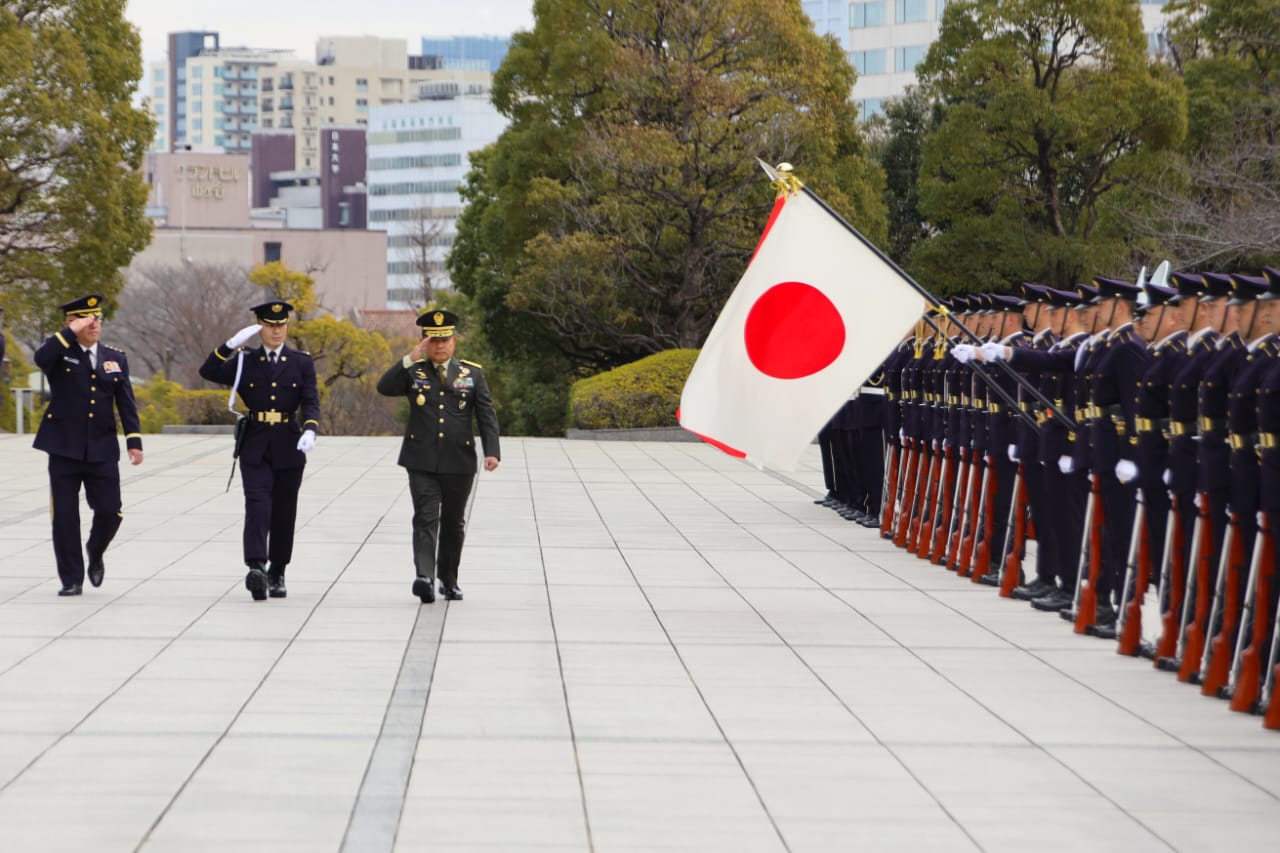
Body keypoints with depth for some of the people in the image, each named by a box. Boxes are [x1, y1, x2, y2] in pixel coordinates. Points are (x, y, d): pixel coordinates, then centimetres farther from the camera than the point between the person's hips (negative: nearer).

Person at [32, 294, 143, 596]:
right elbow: (41, 358, -24)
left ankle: (95, 553, 28)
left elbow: (126, 403, 9)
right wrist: (72, 332, -21)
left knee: (109, 511, -3)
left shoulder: (116, 358, 11)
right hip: (64, 447, -2)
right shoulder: (60, 352, 1)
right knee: (65, 516, -1)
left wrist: (134, 441, 1)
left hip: (102, 449, 2)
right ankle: (71, 579, 9)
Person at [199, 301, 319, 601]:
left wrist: (310, 430, -22)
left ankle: (277, 574, 17)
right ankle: (256, 568, -27)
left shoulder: (302, 362, 6)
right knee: (257, 506, -15)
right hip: (255, 447, -1)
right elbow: (208, 372, -5)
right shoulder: (246, 362, 6)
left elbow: (311, 402, -3)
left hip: (289, 448, 1)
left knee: (284, 512, 7)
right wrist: (231, 344, -16)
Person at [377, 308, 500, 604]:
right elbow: (384, 387, -12)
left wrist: (492, 451, -11)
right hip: (422, 462, -1)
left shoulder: (473, 373, 6)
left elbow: (487, 415, 1)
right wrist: (410, 359, -19)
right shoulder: (414, 372, 5)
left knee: (453, 522, 11)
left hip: (459, 462, 1)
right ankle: (424, 577, -25)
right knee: (425, 519, -13)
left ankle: (448, 580, 23)